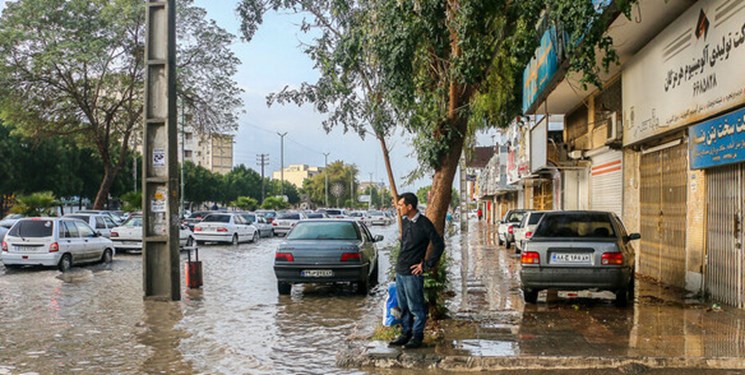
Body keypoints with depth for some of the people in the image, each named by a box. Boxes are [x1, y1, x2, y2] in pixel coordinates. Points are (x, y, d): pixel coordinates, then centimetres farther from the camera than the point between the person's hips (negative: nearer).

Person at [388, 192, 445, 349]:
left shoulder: (424, 224, -14)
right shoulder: (405, 222, 9)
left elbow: (439, 245, -14)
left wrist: (426, 265, -11)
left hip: (413, 273, -8)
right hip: (400, 271, 8)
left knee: (416, 307, 2)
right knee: (403, 307, 15)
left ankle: (417, 337, 13)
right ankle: (405, 334, 26)